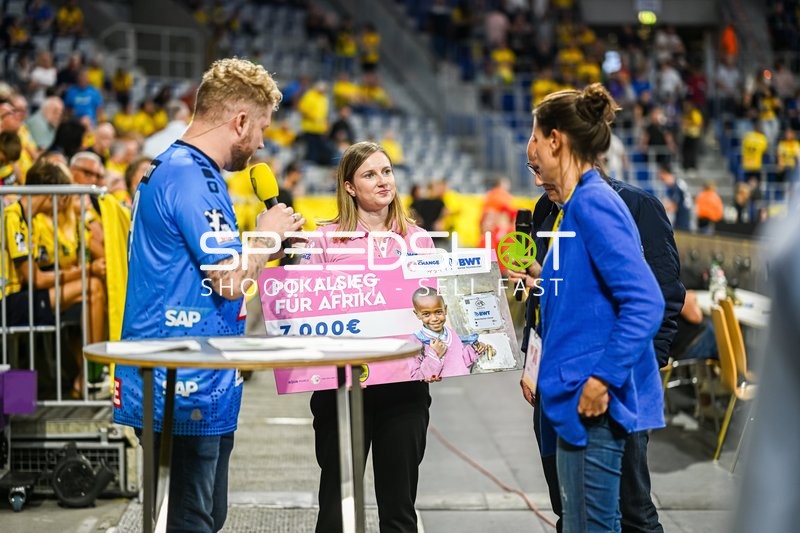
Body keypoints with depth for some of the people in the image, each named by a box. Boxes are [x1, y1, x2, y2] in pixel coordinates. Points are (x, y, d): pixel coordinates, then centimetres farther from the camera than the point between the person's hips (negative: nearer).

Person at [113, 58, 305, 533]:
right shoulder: (188, 177, -16)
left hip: (204, 386, 11)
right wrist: (266, 234, -5)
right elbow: (230, 282, -20)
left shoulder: (192, 172, 18)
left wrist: (269, 243, 21)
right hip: (186, 389, -11)